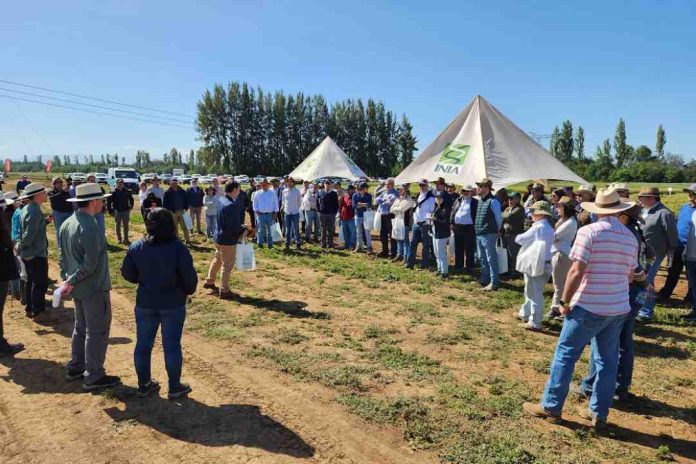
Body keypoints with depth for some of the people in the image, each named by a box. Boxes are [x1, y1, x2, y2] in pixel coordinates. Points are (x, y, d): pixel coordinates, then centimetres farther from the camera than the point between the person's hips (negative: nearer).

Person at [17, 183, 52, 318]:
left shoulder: (27, 209, 8)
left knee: (31, 281, 20)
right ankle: (37, 311, 9)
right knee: (40, 283, 1)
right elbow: (29, 234, -27)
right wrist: (21, 247, -13)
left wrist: (45, 221, 5)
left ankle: (30, 308, 31)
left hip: (29, 254, 10)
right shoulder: (35, 211, -23)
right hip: (36, 254, -10)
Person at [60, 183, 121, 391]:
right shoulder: (90, 227, -24)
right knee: (97, 331, 3)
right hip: (94, 288, -9)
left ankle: (75, 367, 34)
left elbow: (63, 257, 11)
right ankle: (93, 377, 13)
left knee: (81, 327, 22)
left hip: (78, 287, 9)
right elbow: (90, 264, -25)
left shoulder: (67, 223, 4)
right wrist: (71, 281, -12)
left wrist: (66, 278, 13)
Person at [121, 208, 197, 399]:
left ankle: (144, 384, 30)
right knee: (171, 345, 8)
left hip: (145, 304, 3)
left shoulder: (136, 247, -7)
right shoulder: (178, 248, -17)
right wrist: (188, 291, 6)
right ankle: (175, 387, 19)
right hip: (173, 304, -3)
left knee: (143, 344, 17)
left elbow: (127, 273, 1)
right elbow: (190, 277, -15)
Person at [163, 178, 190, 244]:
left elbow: (186, 200, 11)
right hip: (172, 212, -1)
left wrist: (186, 208, 0)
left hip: (181, 211, 1)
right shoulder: (168, 192, -1)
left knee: (184, 227, -1)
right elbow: (164, 203, -1)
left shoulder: (182, 191, 5)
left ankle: (187, 240, 7)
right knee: (175, 228, 7)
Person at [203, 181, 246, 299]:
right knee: (227, 265, 5)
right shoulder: (231, 205, -26)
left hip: (219, 237, 9)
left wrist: (240, 227, 3)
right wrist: (243, 231, -9)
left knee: (217, 260, 26)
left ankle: (209, 282, 42)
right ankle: (224, 291, 17)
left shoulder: (221, 200, 3)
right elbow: (233, 227, -27)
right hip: (228, 240, -9)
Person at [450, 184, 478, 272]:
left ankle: (469, 267, 13)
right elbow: (452, 212, 13)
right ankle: (458, 266, 23)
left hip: (469, 228, -5)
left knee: (469, 249, 2)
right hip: (457, 227, 5)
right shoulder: (457, 200, 13)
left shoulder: (475, 202, -2)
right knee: (458, 249, 12)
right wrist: (452, 224, 5)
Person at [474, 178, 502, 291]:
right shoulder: (479, 200, 11)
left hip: (488, 235, -9)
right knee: (482, 259, 19)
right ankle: (484, 280, 32)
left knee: (491, 259, -3)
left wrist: (496, 230, 2)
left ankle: (494, 283, 3)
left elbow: (499, 218, -8)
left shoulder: (493, 201, -14)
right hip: (479, 234, 9)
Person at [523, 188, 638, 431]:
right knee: (608, 360, 13)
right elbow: (629, 275, 12)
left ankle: (551, 407, 12)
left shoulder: (589, 231, -13)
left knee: (565, 354, 5)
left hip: (588, 306, -6)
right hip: (618, 308, 6)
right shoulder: (631, 237, 5)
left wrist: (565, 301, -9)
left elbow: (576, 271, -18)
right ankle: (599, 414, 22)